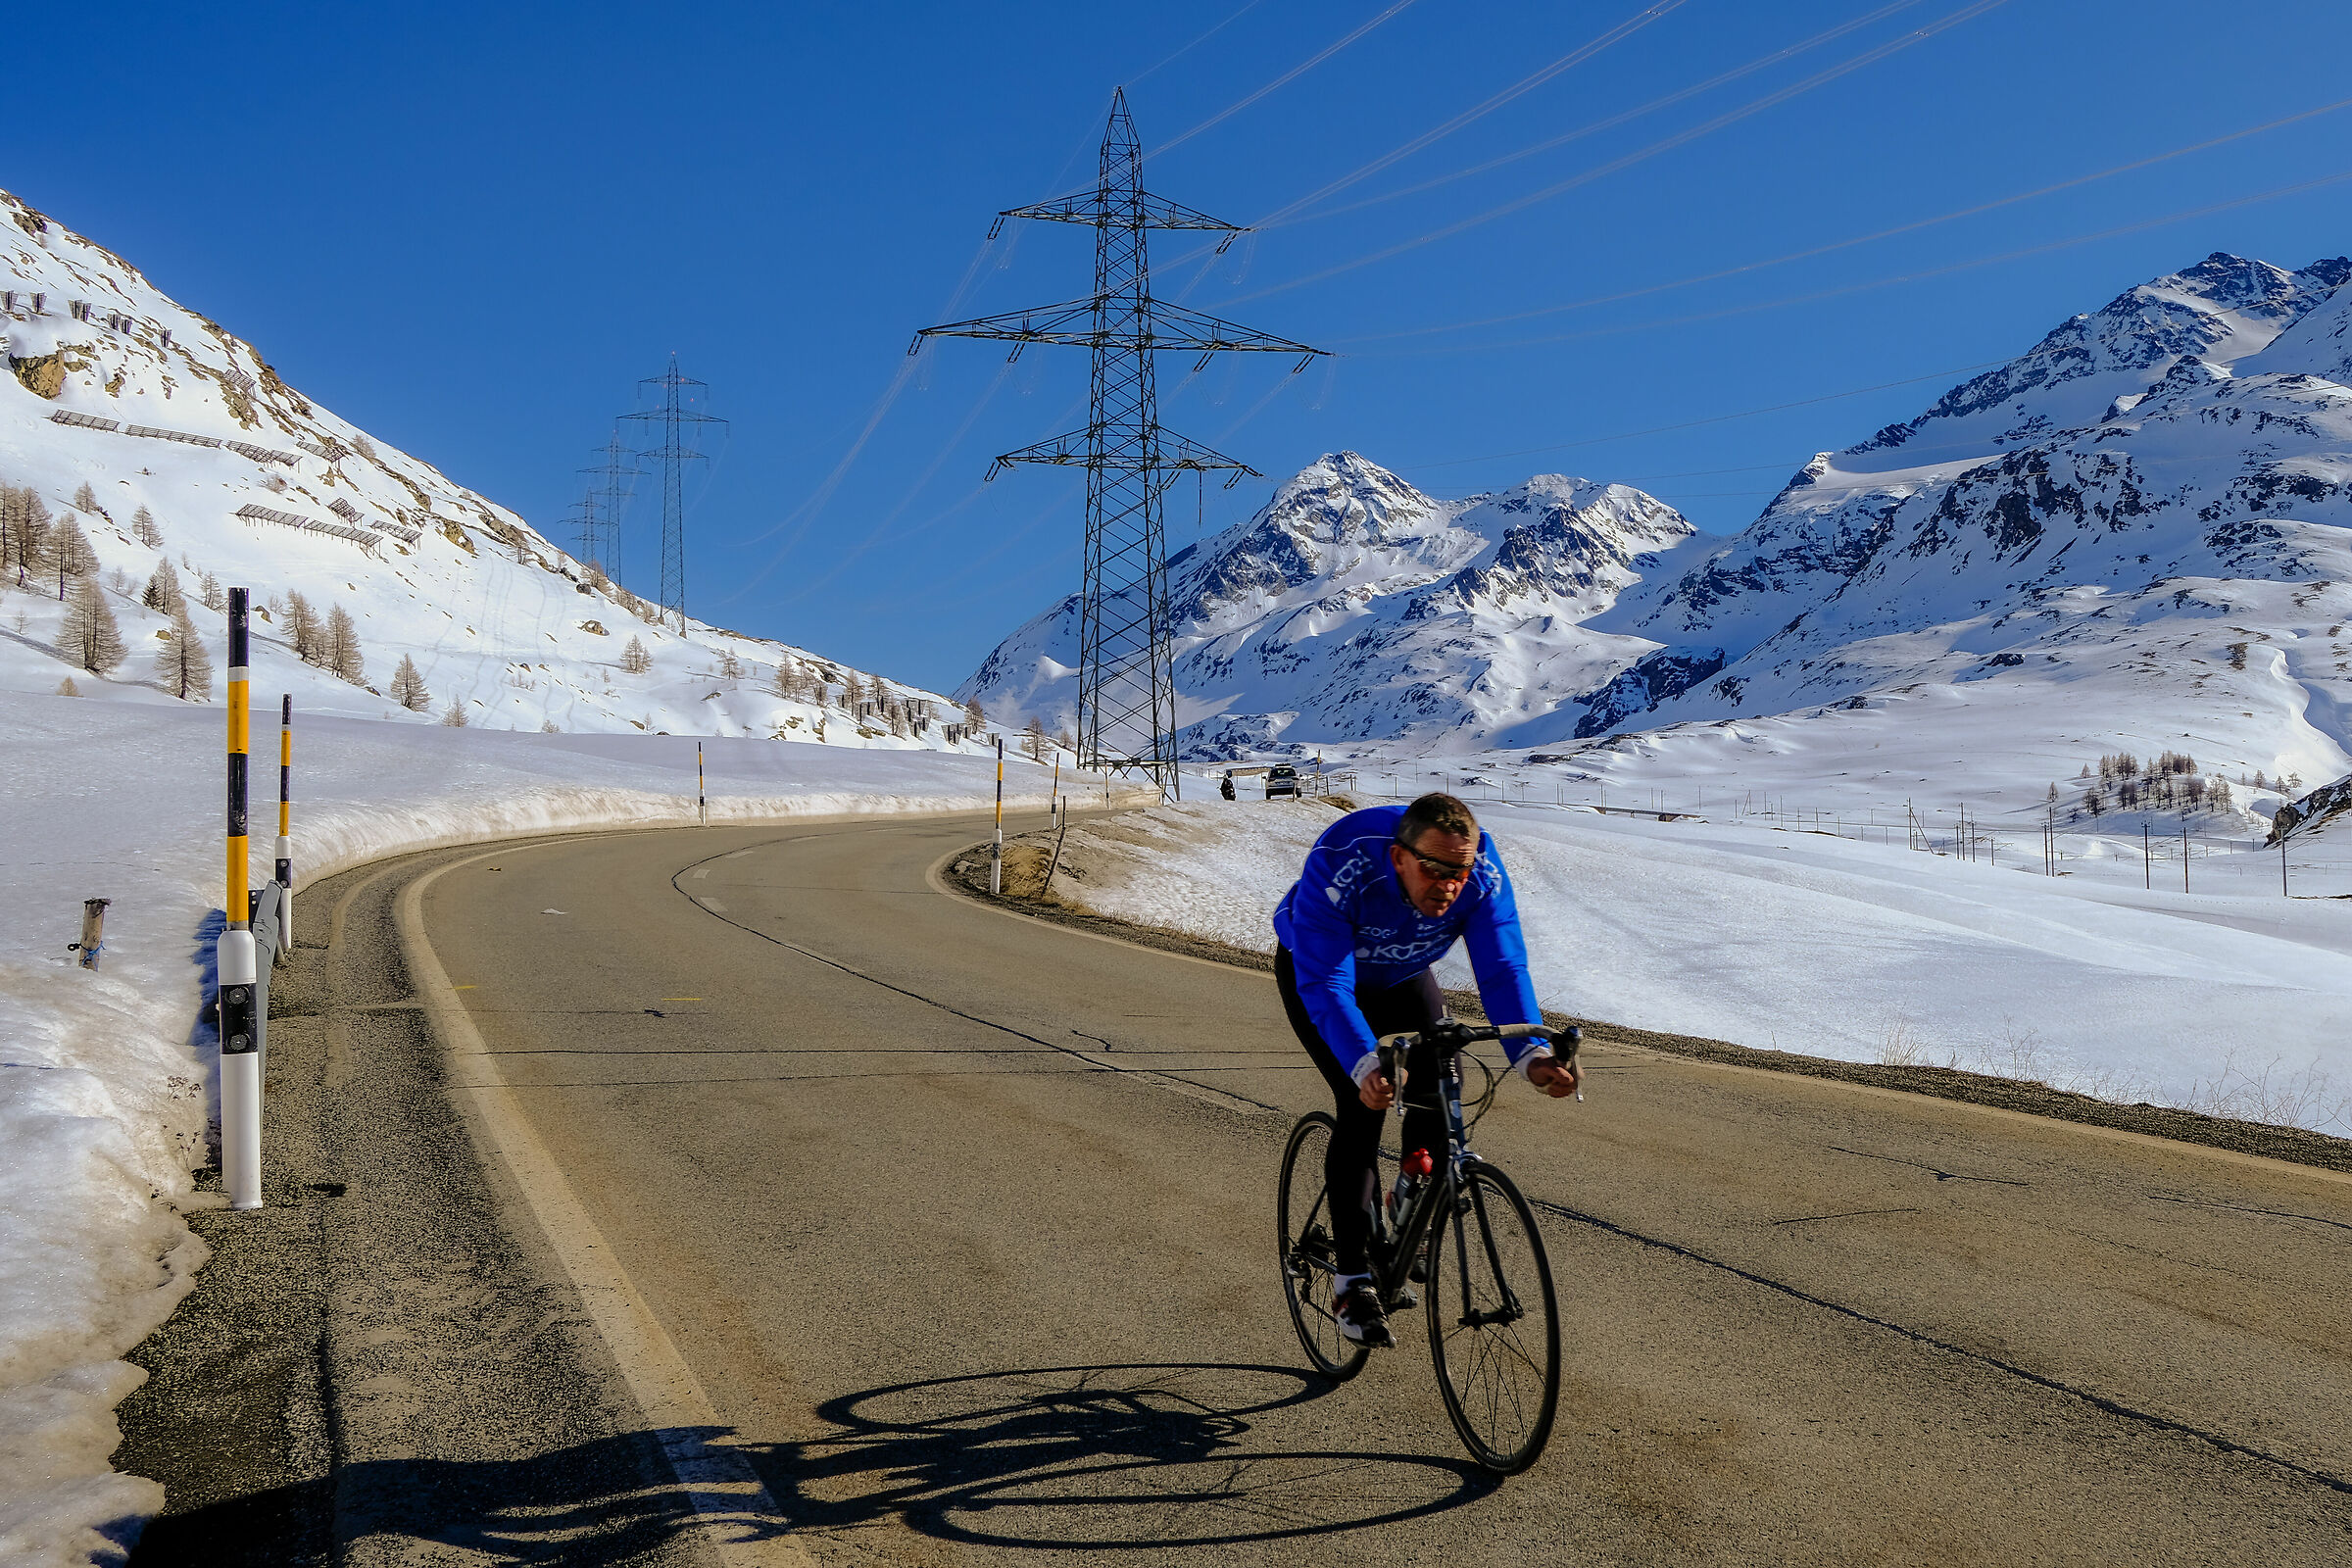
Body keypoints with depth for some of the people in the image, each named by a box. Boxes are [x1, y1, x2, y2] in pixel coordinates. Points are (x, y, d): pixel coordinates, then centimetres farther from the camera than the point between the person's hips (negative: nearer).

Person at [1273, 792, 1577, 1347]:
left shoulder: (1483, 873, -31)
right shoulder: (1341, 866, -42)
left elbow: (1503, 968, -31)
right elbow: (1326, 984, -44)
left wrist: (1532, 1054, -47)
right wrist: (1365, 1065, -59)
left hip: (1402, 976, 4)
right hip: (1313, 970, -4)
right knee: (1364, 1103, -20)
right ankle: (1351, 1280, -11)